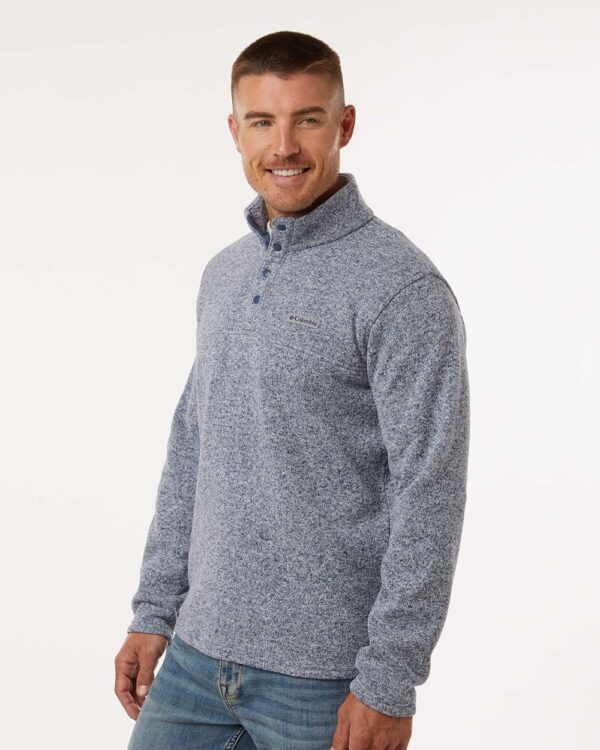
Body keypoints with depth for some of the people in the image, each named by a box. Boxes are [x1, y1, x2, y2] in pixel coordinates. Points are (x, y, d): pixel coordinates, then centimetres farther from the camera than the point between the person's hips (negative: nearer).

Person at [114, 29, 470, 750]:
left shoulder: (402, 287, -13)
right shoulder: (223, 273, 10)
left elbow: (429, 493, -15)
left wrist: (389, 682, -16)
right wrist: (154, 610, 12)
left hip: (323, 676, -6)